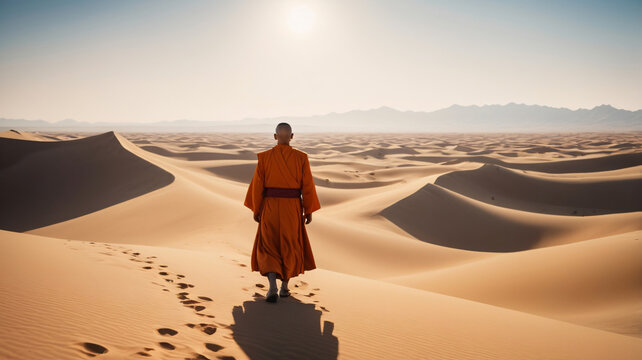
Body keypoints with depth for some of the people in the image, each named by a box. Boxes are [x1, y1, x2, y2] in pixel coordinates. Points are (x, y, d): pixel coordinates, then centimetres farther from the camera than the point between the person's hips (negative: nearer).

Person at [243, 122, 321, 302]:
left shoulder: (264, 157, -7)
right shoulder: (301, 158, -6)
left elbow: (257, 185, -5)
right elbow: (307, 186, -5)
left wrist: (255, 209, 7)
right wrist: (309, 211, 5)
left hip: (270, 206, 0)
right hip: (292, 208, 1)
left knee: (268, 247, 11)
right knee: (290, 246, 19)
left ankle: (272, 287, -7)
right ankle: (284, 286, 26)